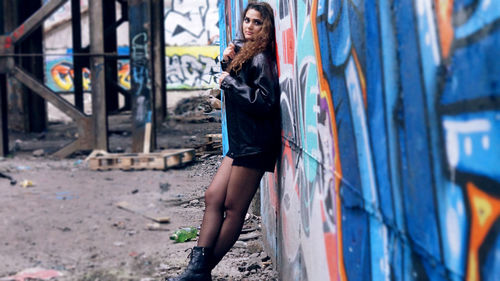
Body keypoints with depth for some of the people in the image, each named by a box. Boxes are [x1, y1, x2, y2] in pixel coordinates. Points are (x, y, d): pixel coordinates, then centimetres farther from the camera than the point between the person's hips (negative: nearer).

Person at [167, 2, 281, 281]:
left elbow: (265, 101, -21)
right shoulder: (243, 52, 17)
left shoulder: (261, 58, -11)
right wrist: (227, 64, 8)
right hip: (240, 142, 10)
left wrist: (230, 81, -13)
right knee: (213, 197, 4)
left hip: (255, 144, -10)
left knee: (233, 208, -3)